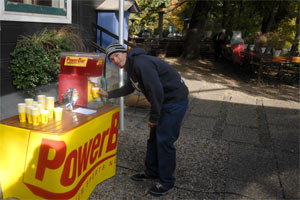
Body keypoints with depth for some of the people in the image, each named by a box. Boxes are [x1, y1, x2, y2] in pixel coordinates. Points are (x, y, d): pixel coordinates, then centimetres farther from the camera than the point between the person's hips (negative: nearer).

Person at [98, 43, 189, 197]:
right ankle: (152, 172, 33)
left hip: (175, 100, -10)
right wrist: (108, 94, 26)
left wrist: (153, 117, -18)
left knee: (164, 141, -7)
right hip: (163, 101, 10)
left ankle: (166, 182, 8)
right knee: (154, 137, 16)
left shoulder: (141, 63, -23)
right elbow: (128, 88, 28)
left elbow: (156, 91, -27)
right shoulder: (131, 67, 11)